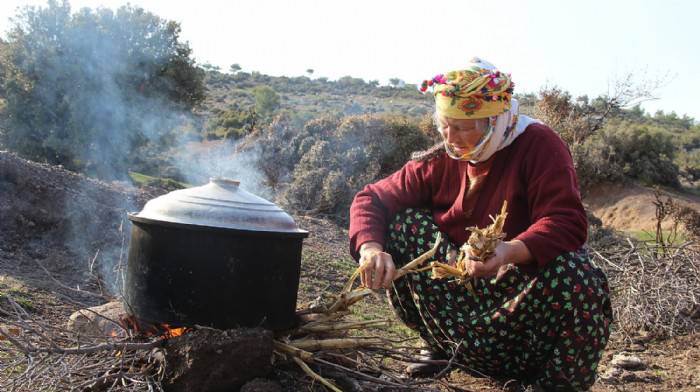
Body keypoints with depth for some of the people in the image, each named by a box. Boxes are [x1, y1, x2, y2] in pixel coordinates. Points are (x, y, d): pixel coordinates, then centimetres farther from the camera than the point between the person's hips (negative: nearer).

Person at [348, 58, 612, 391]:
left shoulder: (538, 145, -13)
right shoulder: (441, 162, -2)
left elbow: (567, 223, -26)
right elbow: (371, 199, -4)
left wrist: (511, 251, -45)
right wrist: (371, 248, -26)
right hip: (462, 290, 4)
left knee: (576, 274, -35)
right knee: (405, 223, -12)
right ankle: (442, 348, 1)